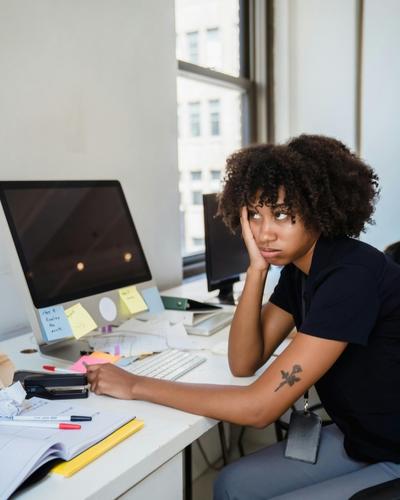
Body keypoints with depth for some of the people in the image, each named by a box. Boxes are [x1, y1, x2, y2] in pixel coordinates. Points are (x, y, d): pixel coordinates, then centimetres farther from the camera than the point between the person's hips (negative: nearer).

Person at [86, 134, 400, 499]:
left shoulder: (351, 276, -28)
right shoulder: (299, 266, -1)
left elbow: (259, 406, -29)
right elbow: (243, 363, -4)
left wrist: (136, 385, -23)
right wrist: (257, 267, -15)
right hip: (360, 441, 7)